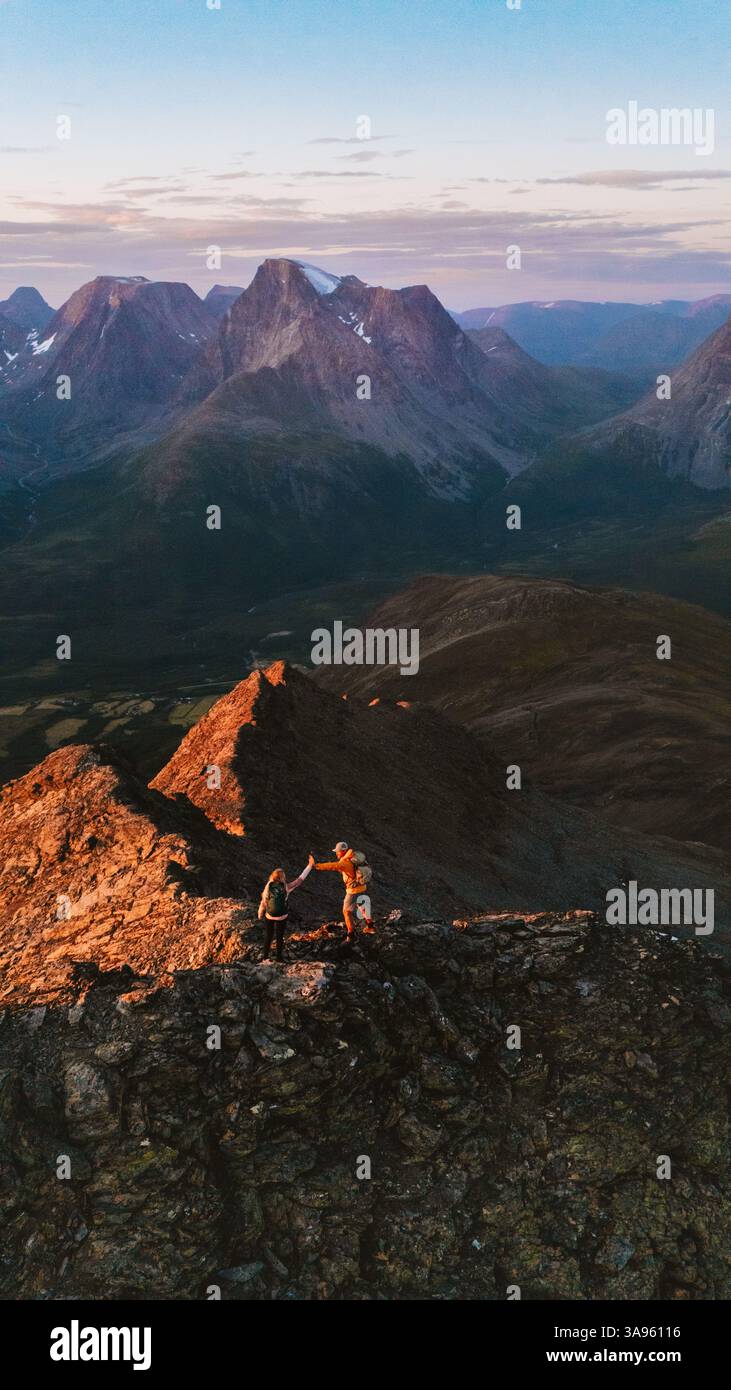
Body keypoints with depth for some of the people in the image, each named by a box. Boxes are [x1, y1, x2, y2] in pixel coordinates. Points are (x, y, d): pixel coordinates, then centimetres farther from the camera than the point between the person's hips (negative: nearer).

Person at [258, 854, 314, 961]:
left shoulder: (268, 888, -18)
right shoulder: (286, 888, -20)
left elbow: (263, 903, -11)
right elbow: (300, 879, -16)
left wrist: (260, 914, 7)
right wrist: (310, 865, -12)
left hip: (269, 917, 1)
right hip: (282, 917, -1)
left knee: (268, 937, 17)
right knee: (280, 937, 17)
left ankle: (265, 957, 27)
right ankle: (279, 957, 27)